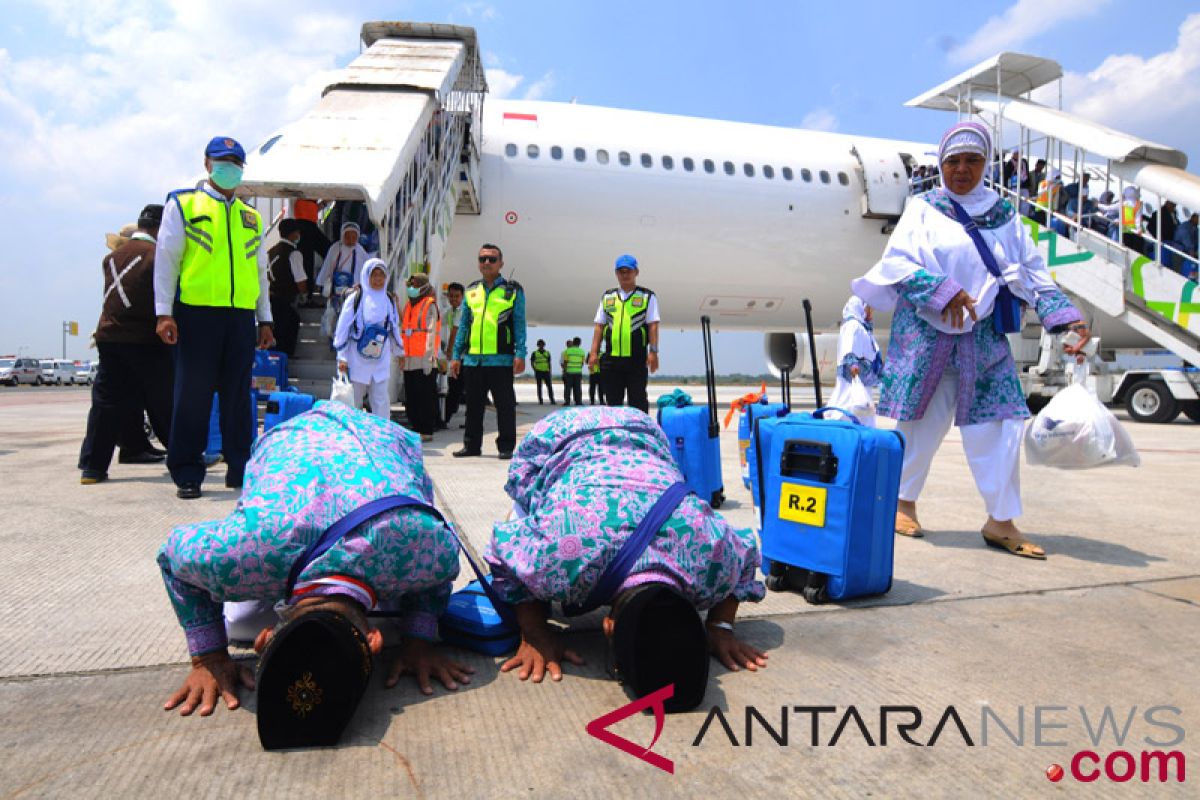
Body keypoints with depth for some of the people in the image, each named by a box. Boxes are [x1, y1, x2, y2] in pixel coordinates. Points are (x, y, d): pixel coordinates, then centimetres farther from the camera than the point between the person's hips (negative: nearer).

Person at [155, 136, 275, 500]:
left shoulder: (251, 217, 20)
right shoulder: (182, 204, 8)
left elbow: (260, 270, 21)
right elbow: (166, 259, 3)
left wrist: (265, 319, 16)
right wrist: (164, 312, -6)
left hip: (242, 317, 4)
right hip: (196, 313, -3)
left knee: (238, 395, 5)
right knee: (193, 394, -2)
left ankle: (241, 468, 12)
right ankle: (187, 473, 6)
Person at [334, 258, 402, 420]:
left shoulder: (389, 300, 9)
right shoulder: (355, 297, -5)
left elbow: (394, 328, 18)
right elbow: (342, 327, -4)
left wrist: (400, 350, 20)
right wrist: (342, 357, -6)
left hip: (381, 360, 3)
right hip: (357, 360, -3)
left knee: (381, 401, 3)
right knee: (353, 401, 5)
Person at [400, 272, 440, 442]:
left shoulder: (430, 305, -4)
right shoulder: (408, 306, 20)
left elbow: (431, 333, -11)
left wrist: (428, 358, -18)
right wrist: (402, 354, 18)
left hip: (423, 360, -8)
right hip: (409, 360, 8)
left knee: (426, 397, -5)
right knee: (411, 397, 11)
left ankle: (427, 431, 0)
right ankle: (416, 428, 20)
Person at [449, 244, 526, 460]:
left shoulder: (513, 291, 4)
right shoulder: (471, 291, 15)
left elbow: (519, 325, 0)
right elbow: (463, 325, 16)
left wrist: (520, 354, -10)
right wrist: (456, 356, 11)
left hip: (501, 360, -4)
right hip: (472, 359, 4)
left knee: (505, 405, 1)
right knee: (473, 405, 11)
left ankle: (506, 447, 10)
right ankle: (472, 445, 21)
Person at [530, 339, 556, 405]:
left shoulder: (547, 353, 9)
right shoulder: (534, 353, 1)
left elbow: (549, 363, 12)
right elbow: (532, 362, 1)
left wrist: (550, 372, 6)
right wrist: (535, 370, -13)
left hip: (546, 372, 2)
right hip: (538, 372, -1)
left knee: (549, 386, -8)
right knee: (539, 387, 1)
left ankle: (552, 400, -8)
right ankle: (540, 401, 6)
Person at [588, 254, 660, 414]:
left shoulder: (647, 296, 6)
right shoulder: (607, 297, 16)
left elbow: (653, 326, -1)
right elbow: (599, 326, 14)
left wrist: (653, 351, -12)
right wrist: (594, 352, 5)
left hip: (637, 359, -3)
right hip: (611, 358, 3)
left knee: (638, 402, -1)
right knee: (612, 402, 8)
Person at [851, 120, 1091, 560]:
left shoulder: (1005, 215, 14)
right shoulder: (923, 210, 5)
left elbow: (1032, 273, 13)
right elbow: (896, 261, -7)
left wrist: (1066, 317, 2)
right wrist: (941, 291, -20)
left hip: (984, 336, 3)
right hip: (926, 332, -3)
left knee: (1001, 421, -3)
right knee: (923, 421, 0)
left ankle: (1001, 520, 6)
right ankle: (904, 502, 17)